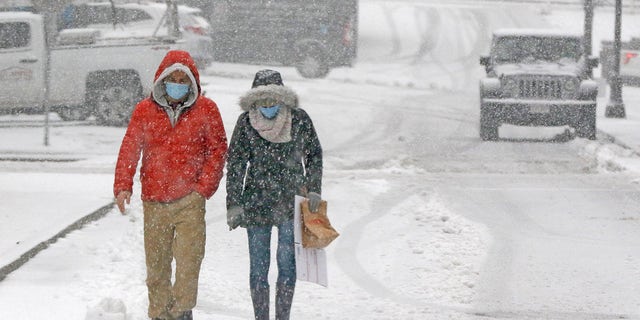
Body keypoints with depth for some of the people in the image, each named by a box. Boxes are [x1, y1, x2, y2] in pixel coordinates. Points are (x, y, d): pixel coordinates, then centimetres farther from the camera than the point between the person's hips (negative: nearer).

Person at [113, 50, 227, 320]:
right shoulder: (145, 110, 5)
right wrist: (123, 186, -5)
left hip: (189, 200, -2)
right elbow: (129, 149, 5)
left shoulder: (206, 110, 2)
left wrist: (205, 186, -2)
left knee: (189, 259, -13)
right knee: (156, 264, 6)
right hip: (154, 201, 2)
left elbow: (218, 149, 6)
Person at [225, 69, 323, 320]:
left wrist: (313, 191, 6)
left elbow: (315, 155, 11)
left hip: (291, 203, 0)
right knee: (258, 266, 0)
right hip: (257, 202, 0)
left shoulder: (299, 120, -2)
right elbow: (235, 165, -1)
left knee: (287, 263, -1)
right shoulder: (246, 123, -4)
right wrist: (234, 204, -5)